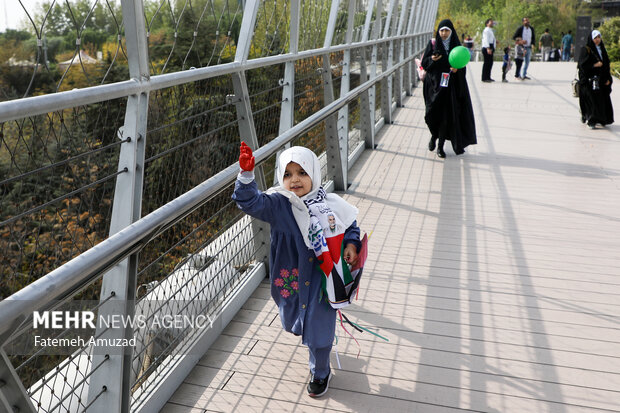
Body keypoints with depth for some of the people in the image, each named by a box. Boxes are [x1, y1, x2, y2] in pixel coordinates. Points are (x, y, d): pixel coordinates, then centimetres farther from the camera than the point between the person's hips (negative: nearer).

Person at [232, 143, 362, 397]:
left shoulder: (331, 205, -9)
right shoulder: (277, 205, -13)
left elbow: (351, 227, 8)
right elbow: (249, 201, -27)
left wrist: (351, 245, -10)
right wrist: (246, 174, -42)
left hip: (321, 282, -1)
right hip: (290, 280, 2)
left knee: (318, 330, 12)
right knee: (293, 323, 24)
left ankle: (320, 373, 40)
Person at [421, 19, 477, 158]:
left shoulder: (456, 45, 7)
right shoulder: (433, 44, 3)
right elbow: (424, 63, 1)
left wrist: (457, 69, -14)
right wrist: (432, 59, -20)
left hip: (450, 85, 1)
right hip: (435, 83, -1)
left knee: (446, 115, -3)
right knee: (434, 113, -5)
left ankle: (440, 145, 3)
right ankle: (434, 136, 25)